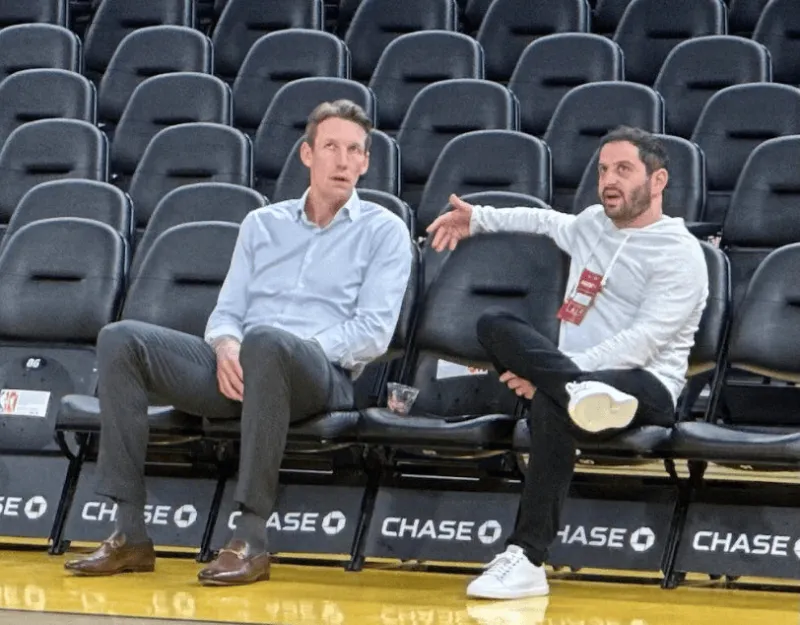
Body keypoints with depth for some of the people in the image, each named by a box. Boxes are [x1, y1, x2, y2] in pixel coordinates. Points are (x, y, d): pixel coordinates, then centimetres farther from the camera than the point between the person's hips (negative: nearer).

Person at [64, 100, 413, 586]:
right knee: (121, 340, -17)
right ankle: (130, 534, -21)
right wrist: (226, 346, -6)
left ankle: (252, 539, -38)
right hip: (239, 372, 5)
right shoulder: (262, 224, 24)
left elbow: (373, 333, -3)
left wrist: (302, 346, -15)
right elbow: (227, 311, 18)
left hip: (323, 376, -5)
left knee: (266, 342, -40)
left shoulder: (384, 231, 10)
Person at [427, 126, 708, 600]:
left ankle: (527, 560, -44)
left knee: (551, 404, -39)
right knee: (495, 324, -17)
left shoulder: (680, 253, -6)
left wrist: (547, 374, -25)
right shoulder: (593, 224, 19)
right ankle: (579, 389, -43)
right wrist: (478, 219, 37)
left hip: (646, 388, -7)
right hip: (572, 372, 7)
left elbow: (641, 343, -18)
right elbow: (547, 220, 46)